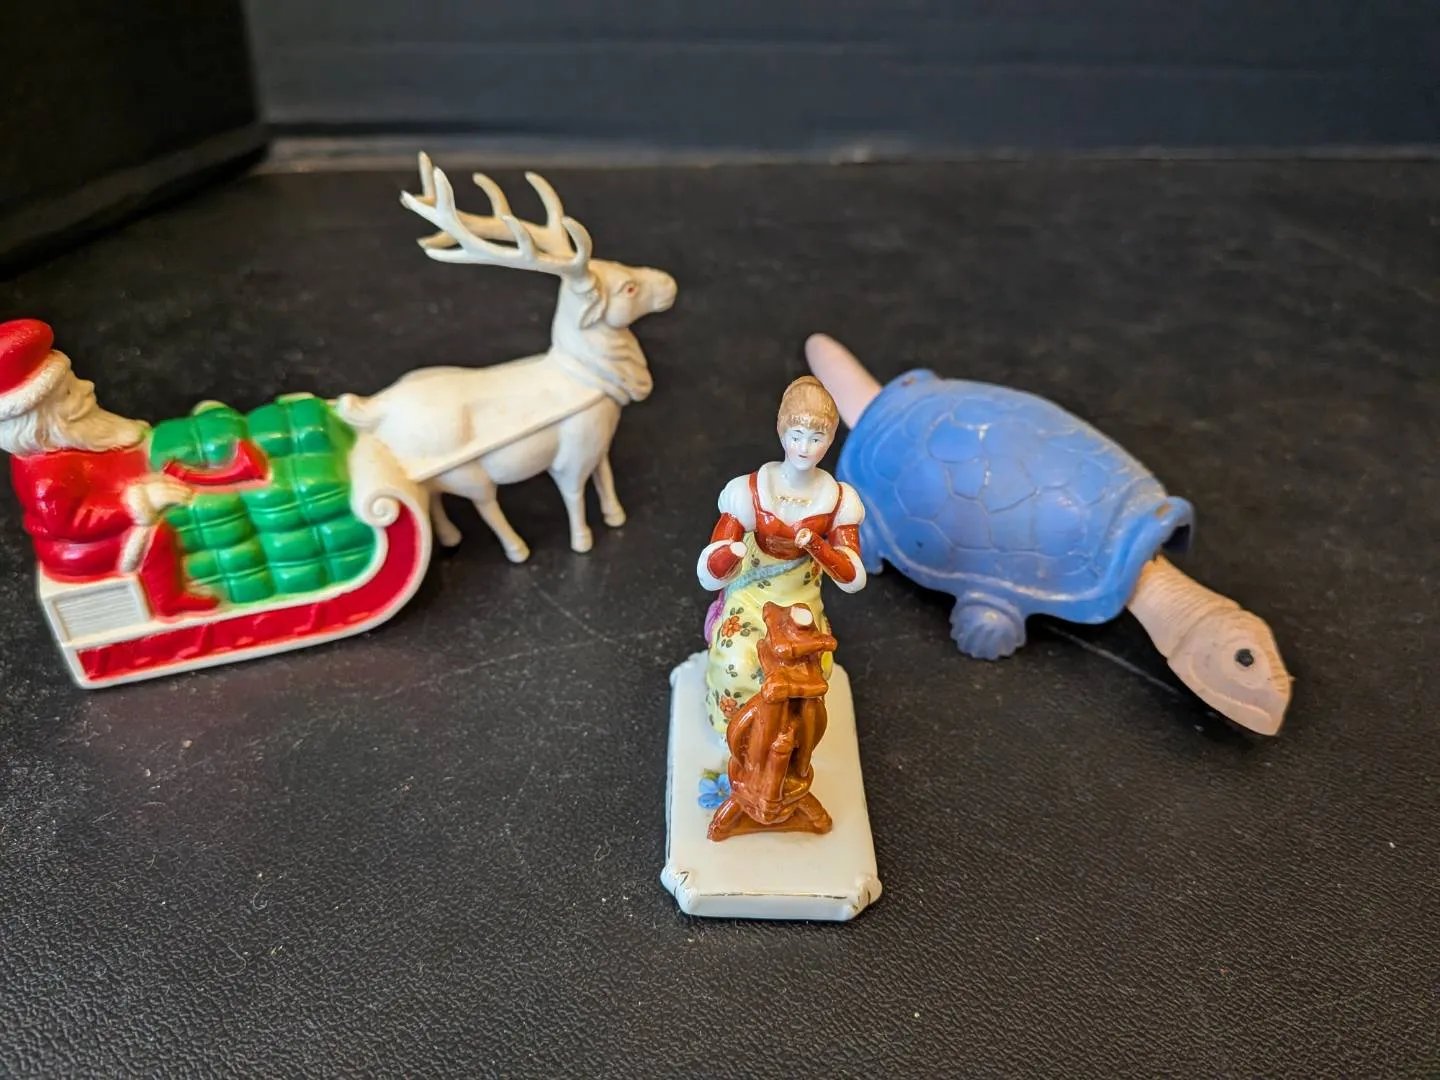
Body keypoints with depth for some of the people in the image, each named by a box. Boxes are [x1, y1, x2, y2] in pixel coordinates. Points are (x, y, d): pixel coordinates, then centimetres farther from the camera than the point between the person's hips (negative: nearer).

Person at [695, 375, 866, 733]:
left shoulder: (838, 499, -10)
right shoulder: (749, 491, -17)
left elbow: (854, 579, -10)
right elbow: (709, 575, -21)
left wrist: (815, 545, -29)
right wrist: (732, 552, -45)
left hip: (802, 604, 2)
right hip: (749, 599, -2)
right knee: (739, 664, -22)